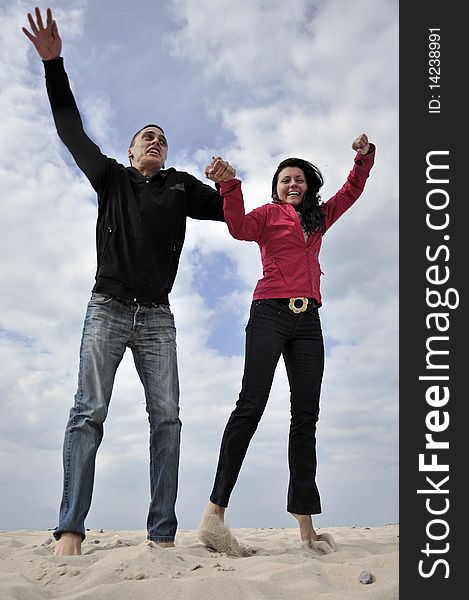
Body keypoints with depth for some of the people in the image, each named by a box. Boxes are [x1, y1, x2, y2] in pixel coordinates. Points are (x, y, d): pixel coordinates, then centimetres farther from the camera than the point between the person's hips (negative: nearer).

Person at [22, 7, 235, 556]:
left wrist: (229, 184, -9)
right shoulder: (111, 178, 17)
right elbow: (71, 131, 12)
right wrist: (53, 63, 4)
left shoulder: (181, 187, 19)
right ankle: (70, 531, -13)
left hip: (157, 317, 2)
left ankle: (162, 535, -5)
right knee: (89, 412, -12)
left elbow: (228, 213, 13)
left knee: (166, 419, -7)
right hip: (108, 308, -1)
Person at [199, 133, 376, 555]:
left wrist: (364, 156, 19)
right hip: (270, 314, -5)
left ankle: (306, 525, 1)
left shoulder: (319, 217, 26)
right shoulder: (269, 213, 12)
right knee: (251, 405, -15)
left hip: (308, 321, 5)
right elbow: (241, 228, -7)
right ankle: (215, 512, -16)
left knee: (306, 415, -1)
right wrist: (229, 186, -18)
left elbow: (352, 190, 32)